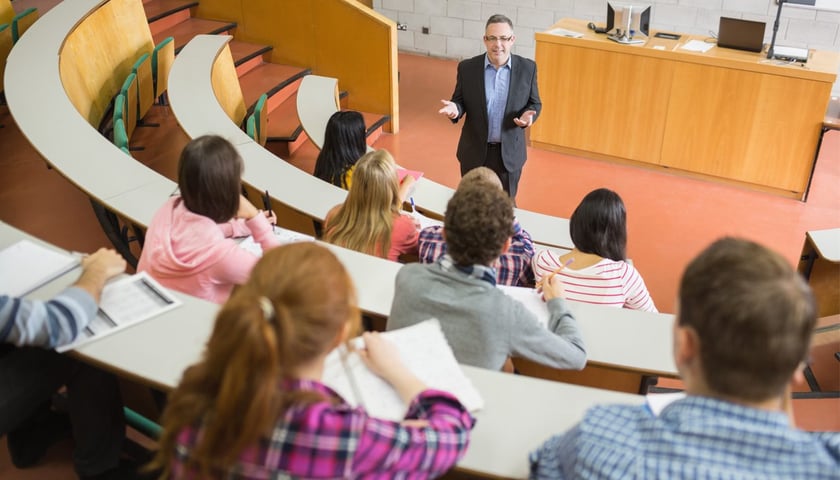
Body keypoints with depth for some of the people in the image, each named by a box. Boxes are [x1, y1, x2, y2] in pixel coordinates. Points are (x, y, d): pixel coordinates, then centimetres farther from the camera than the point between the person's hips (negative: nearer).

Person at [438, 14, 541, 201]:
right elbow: (460, 101, 2)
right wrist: (455, 109, -22)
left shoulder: (527, 68, -6)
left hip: (509, 152, 0)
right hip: (475, 151, 0)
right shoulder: (467, 68, -7)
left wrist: (529, 115, -20)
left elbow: (535, 103, 3)